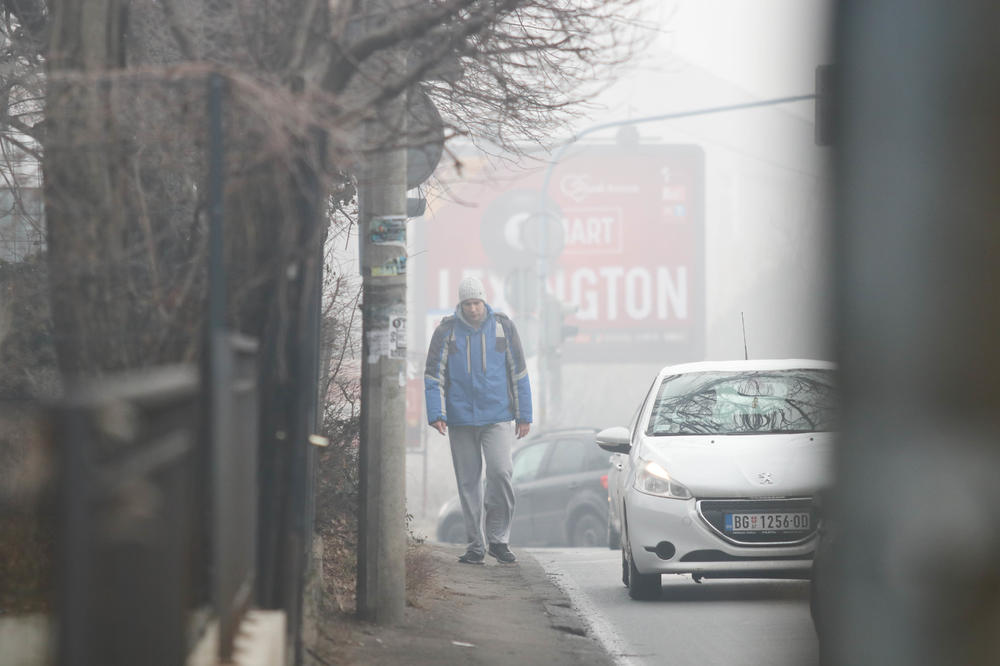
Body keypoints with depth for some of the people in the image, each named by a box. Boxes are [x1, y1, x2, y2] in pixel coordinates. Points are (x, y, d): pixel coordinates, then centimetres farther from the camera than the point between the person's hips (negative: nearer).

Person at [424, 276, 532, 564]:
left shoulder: (502, 326, 3)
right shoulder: (446, 331, 1)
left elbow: (518, 371, 9)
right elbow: (434, 374, 2)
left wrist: (524, 414, 7)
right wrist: (436, 413, -9)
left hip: (497, 416, -1)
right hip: (460, 418, 1)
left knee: (500, 471, -16)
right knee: (468, 482, 4)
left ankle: (498, 538, -3)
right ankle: (475, 546, 12)